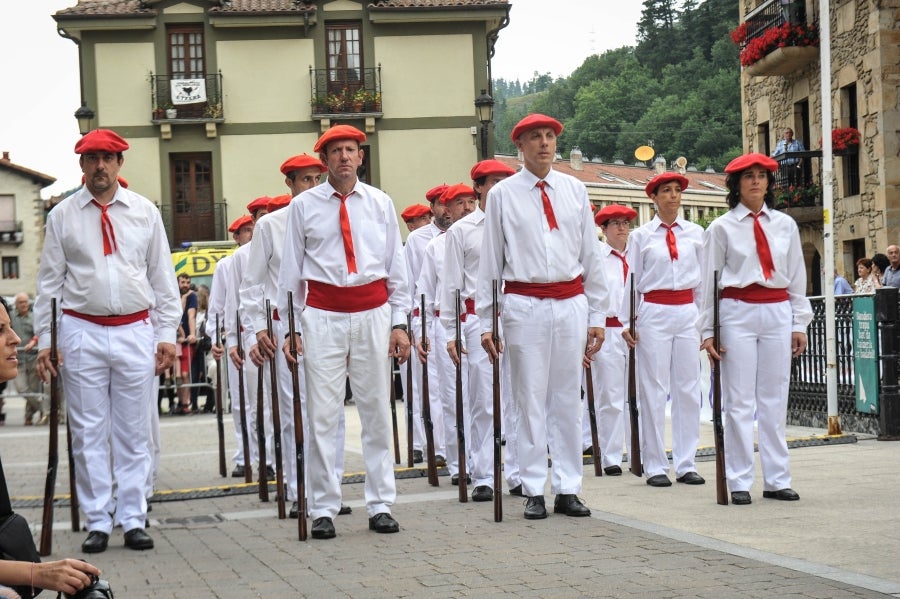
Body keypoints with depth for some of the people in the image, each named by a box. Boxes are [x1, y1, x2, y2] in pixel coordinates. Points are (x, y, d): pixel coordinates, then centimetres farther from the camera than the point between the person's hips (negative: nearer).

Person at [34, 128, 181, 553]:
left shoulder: (145, 212, 8)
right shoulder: (62, 216, 5)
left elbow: (162, 276, 10)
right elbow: (49, 281, 6)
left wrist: (167, 334, 5)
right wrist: (44, 339, 0)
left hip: (135, 331, 1)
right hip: (82, 331, -1)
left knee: (134, 431, 5)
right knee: (88, 431, 2)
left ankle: (133, 520, 12)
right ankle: (97, 522, 9)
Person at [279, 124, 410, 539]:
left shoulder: (380, 204, 10)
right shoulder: (304, 206, 5)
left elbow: (396, 266, 11)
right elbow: (291, 270, 6)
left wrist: (399, 323, 6)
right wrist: (290, 326, 2)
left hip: (373, 312, 2)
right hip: (323, 315, -2)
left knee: (377, 411, 5)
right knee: (322, 414, -3)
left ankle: (380, 505, 12)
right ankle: (323, 509, 5)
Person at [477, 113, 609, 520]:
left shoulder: (575, 190, 10)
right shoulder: (503, 195, 3)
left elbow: (591, 255, 13)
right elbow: (490, 261, 4)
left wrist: (597, 315, 9)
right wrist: (485, 322, 0)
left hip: (571, 302, 3)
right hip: (525, 304, -3)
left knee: (568, 398, 6)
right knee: (530, 399, 0)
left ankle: (567, 489, 13)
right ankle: (534, 491, 6)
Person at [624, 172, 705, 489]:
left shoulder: (696, 233, 10)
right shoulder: (641, 236, 4)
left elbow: (702, 278, 12)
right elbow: (631, 280, 4)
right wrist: (627, 322, 0)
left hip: (688, 312, 3)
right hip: (653, 313, -2)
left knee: (689, 388, 3)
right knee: (654, 390, -2)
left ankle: (686, 464, 9)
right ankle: (655, 466, 3)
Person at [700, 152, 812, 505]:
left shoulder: (785, 225, 11)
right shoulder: (722, 228, 2)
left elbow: (797, 277, 12)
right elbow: (709, 281, 2)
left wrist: (800, 323, 8)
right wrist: (708, 331, -3)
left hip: (777, 314, 3)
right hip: (737, 314, -3)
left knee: (775, 400, 5)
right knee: (739, 401, -2)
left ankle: (777, 480, 10)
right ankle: (739, 483, 2)